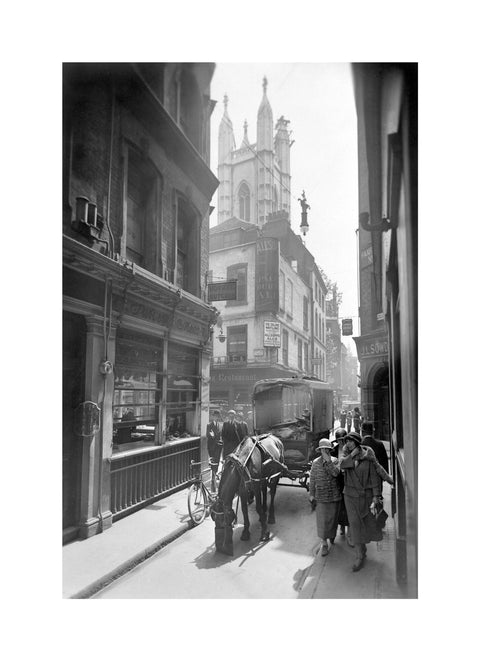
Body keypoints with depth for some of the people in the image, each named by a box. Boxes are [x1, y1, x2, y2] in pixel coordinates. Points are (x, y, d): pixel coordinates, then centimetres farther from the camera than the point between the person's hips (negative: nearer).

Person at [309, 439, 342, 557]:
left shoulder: (335, 461, -3)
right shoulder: (315, 462, -1)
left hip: (334, 495, 1)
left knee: (333, 518, 13)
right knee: (322, 519, -2)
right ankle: (323, 543, 9)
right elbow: (312, 479, 4)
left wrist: (328, 460, -24)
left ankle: (332, 537, 37)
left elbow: (336, 473, -20)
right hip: (321, 496, 0)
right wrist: (312, 494, 4)